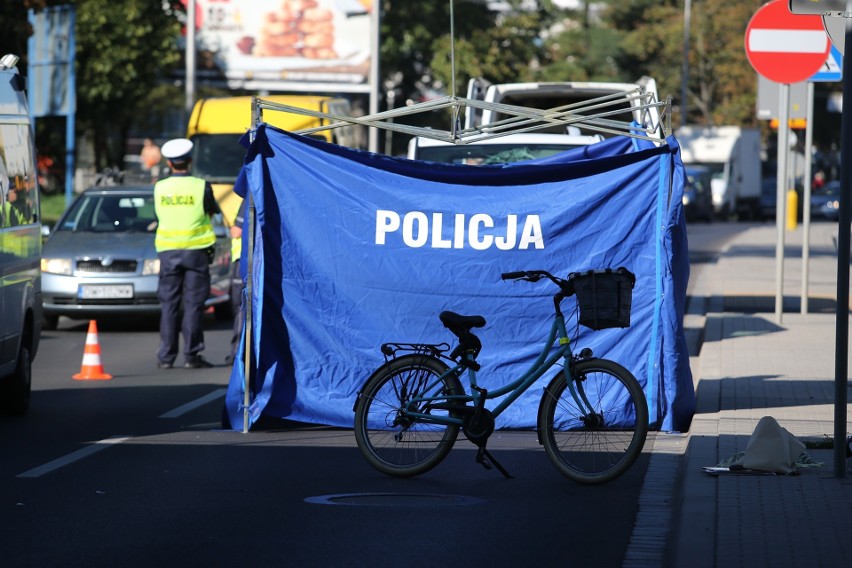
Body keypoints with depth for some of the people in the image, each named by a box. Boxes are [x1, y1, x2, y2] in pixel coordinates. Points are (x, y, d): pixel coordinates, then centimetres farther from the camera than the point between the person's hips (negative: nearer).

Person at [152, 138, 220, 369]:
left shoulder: (159, 188, -1)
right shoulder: (201, 186, -8)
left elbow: (159, 214, 11)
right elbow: (213, 211, 6)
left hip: (168, 251, 2)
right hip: (195, 249, -2)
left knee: (169, 304, 7)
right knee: (193, 303, 1)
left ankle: (166, 356, 5)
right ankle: (192, 355, -2)